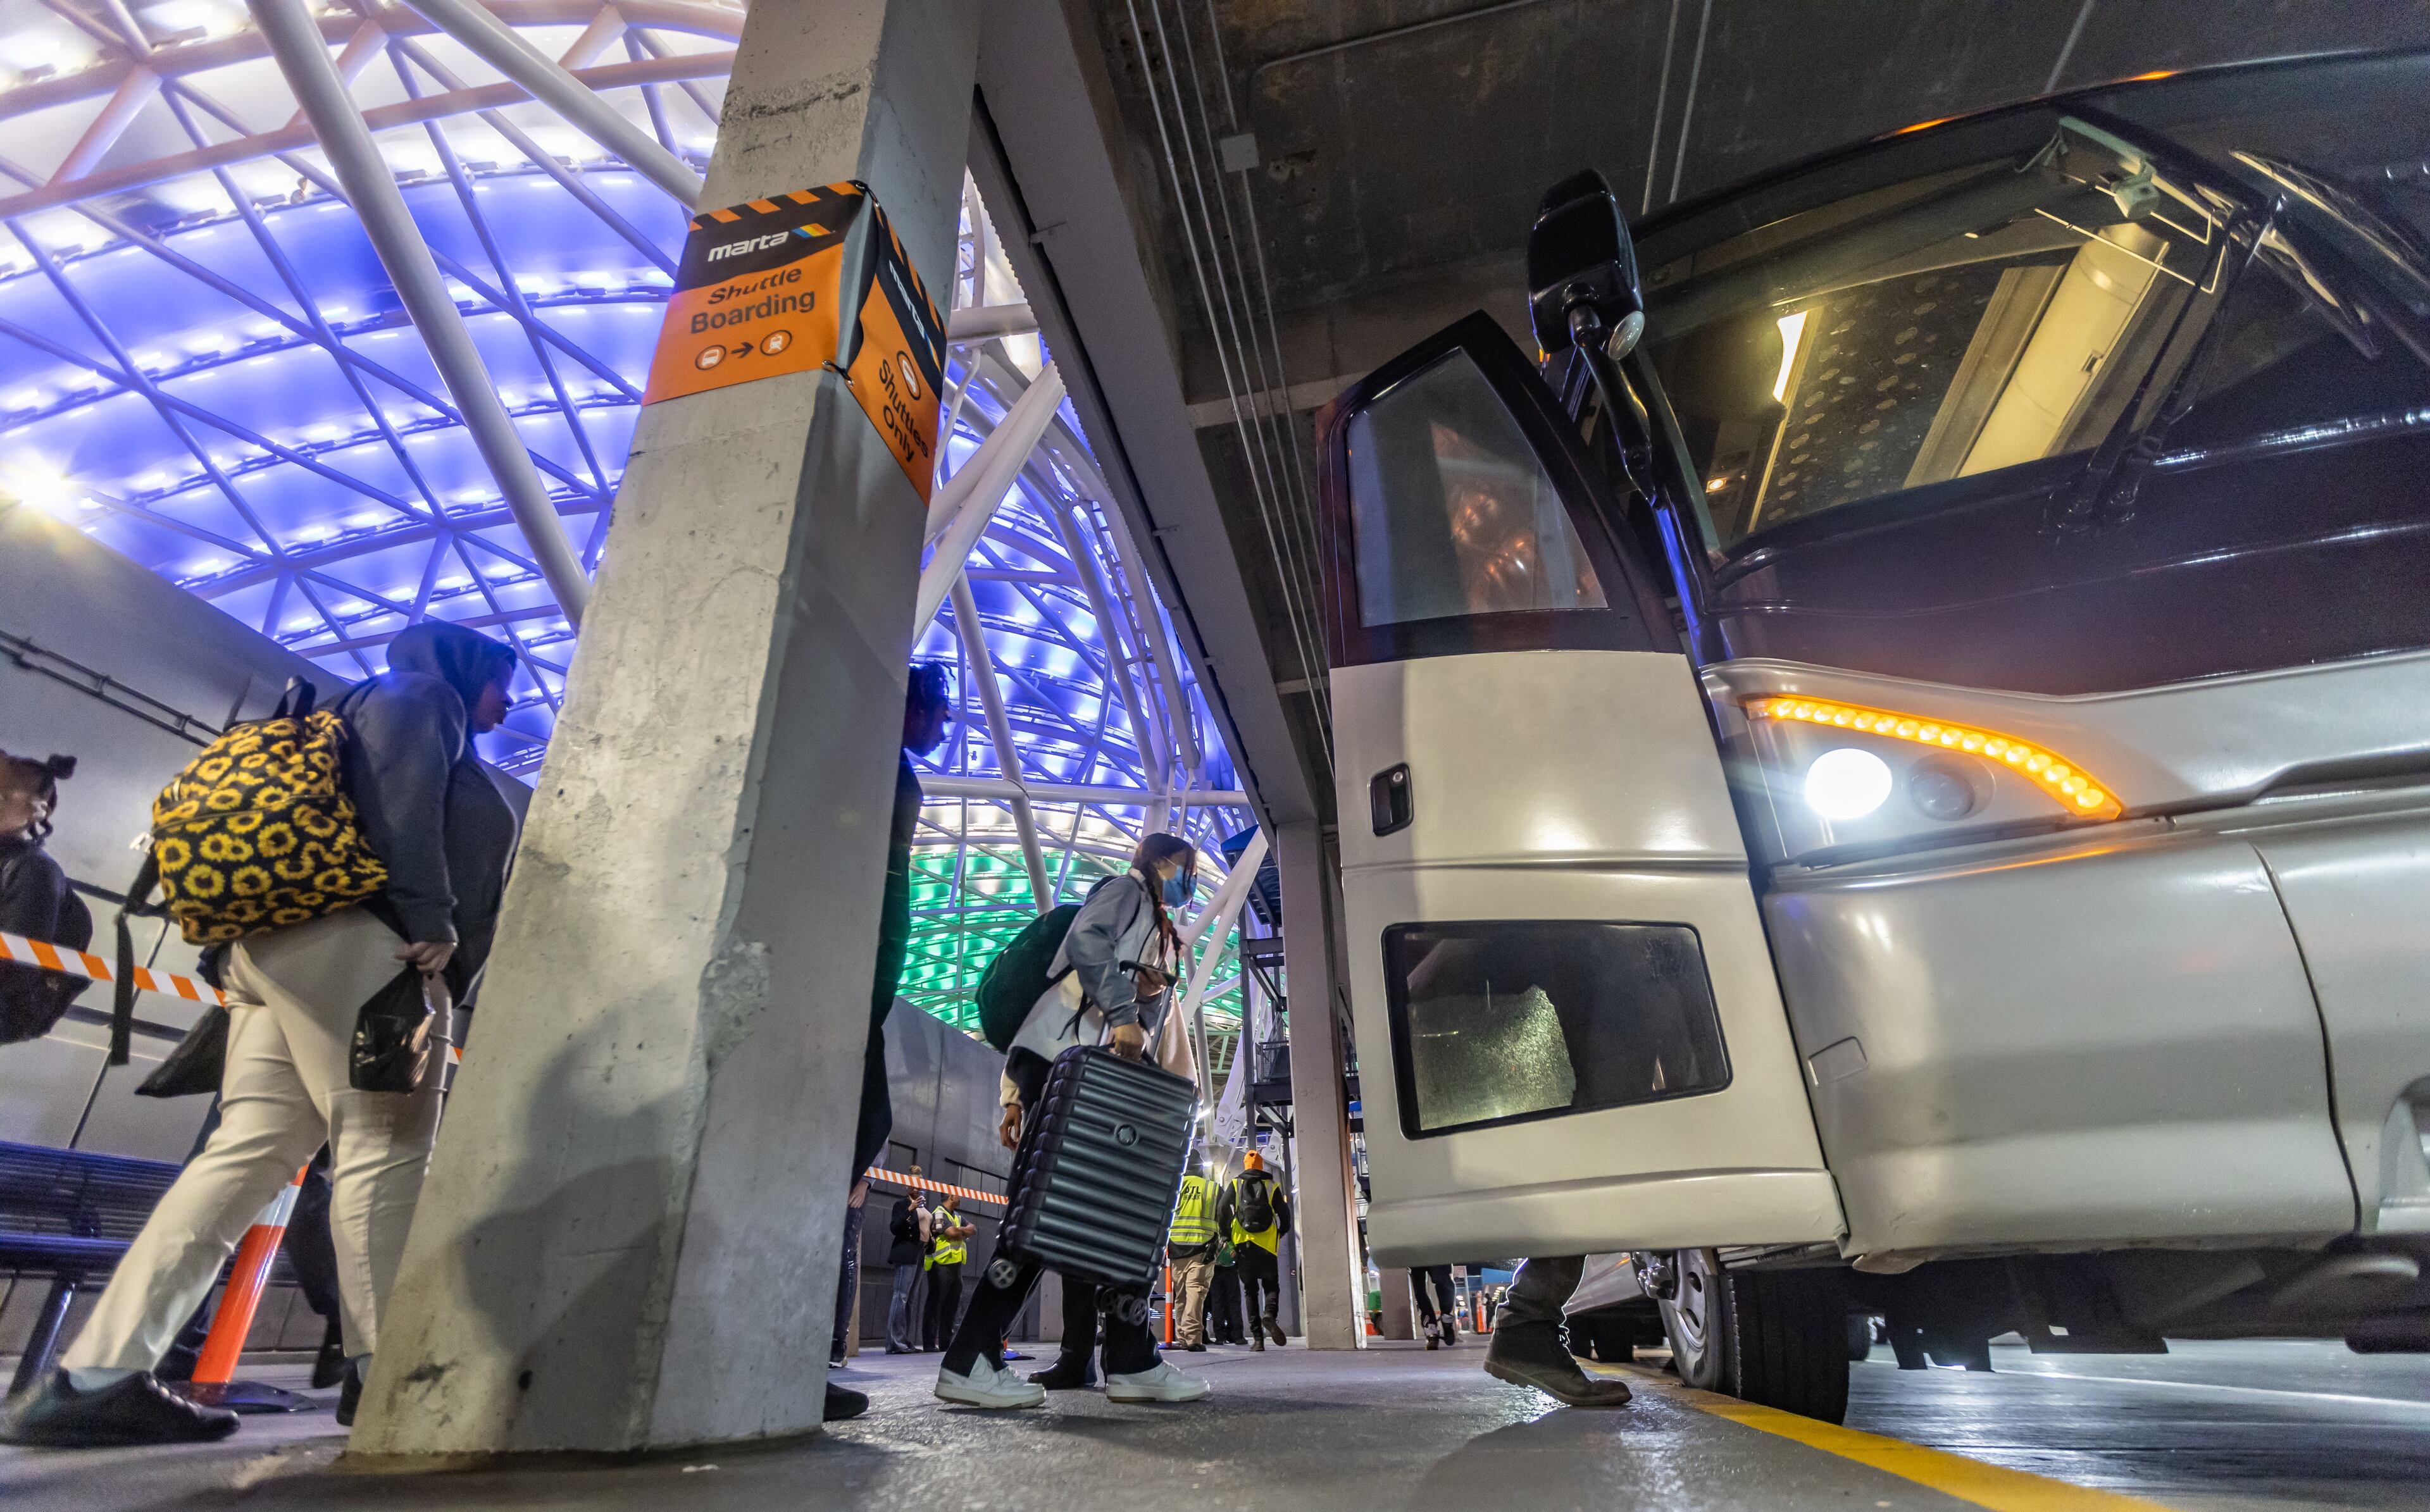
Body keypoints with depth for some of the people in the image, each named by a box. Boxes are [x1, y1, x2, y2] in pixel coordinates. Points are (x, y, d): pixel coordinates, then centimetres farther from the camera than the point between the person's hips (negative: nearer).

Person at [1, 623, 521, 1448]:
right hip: (353, 936, -10)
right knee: (386, 1142, -8)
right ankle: (383, 1368, -4)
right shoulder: (418, 696, 6)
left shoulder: (379, 715, 33)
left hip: (283, 939, 10)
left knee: (253, 1149, 2)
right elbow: (401, 797, -12)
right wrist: (431, 921, -17)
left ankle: (94, 1375, -2)